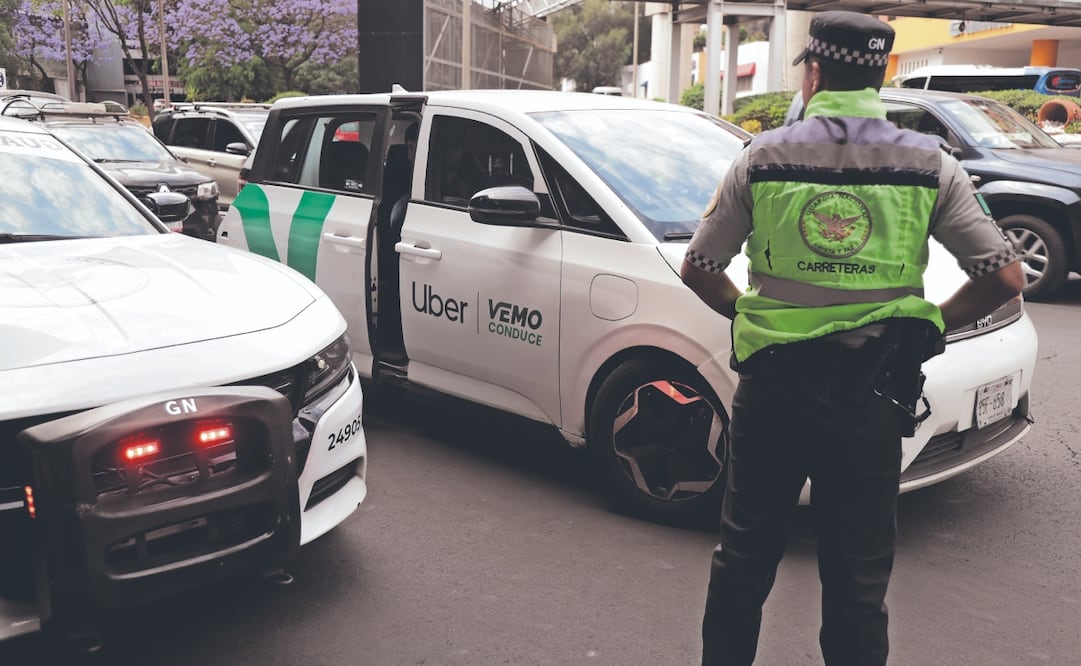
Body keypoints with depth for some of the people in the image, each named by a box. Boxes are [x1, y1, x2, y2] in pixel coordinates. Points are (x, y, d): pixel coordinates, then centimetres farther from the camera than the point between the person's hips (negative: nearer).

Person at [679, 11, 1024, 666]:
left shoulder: (763, 156, -4)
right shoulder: (929, 164, -3)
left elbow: (697, 269, -1)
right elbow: (1005, 276, -6)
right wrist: (931, 326, 8)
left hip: (772, 390, 1)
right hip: (873, 399, 0)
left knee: (745, 556, 18)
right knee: (858, 576, 14)